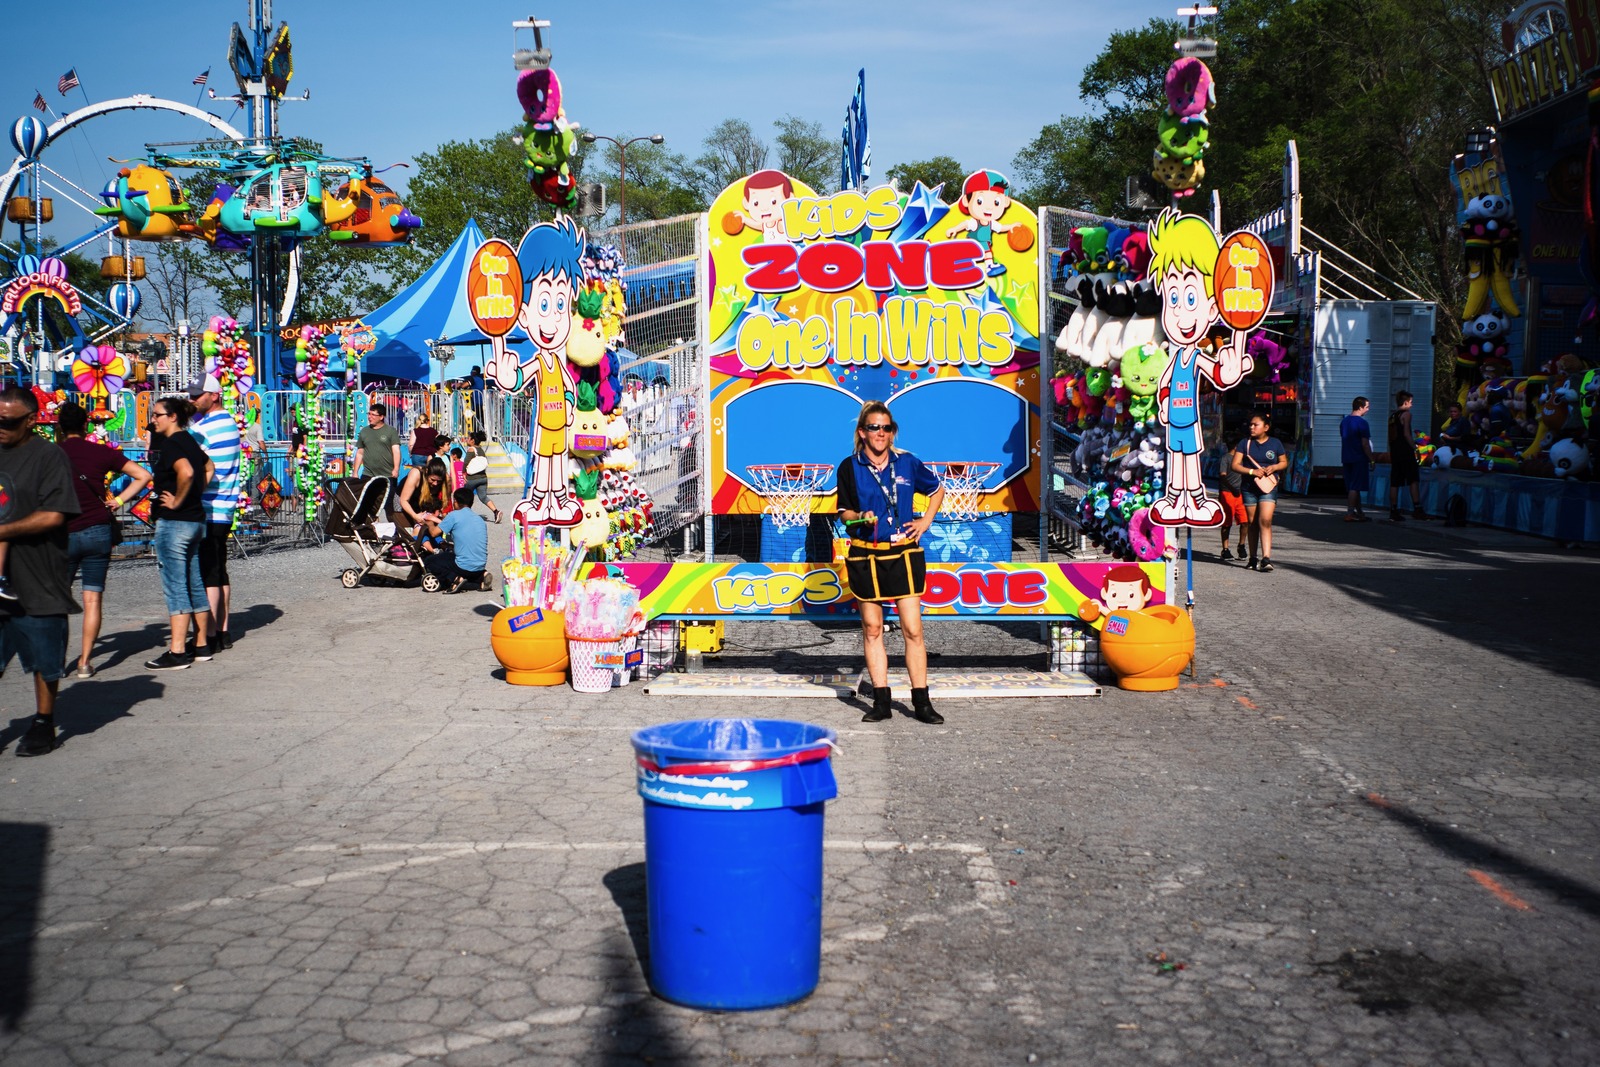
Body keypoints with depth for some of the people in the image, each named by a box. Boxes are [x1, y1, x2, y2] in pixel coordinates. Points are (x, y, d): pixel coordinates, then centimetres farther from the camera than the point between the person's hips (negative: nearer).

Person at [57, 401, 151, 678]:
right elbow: (142, 475, 2)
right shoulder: (102, 452, 1)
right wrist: (119, 500, 4)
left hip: (65, 534, -1)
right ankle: (85, 661, 5)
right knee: (92, 599, 4)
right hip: (99, 531, 1)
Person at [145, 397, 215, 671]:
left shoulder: (169, 444, -13)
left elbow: (186, 472, -31)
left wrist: (176, 502, -19)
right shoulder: (190, 441, 14)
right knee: (194, 585, 13)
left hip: (173, 522, -9)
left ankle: (177, 653, -4)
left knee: (175, 588, -6)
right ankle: (201, 646, 18)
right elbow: (209, 469, 28)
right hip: (196, 520, 9)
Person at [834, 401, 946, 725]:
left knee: (913, 629, -3)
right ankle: (881, 701, 12)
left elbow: (937, 489, 20)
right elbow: (843, 513, 7)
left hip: (903, 554, 0)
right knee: (872, 629, 4)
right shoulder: (849, 467, 1)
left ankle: (921, 702, 4)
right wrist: (859, 518, -14)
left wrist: (926, 520, 8)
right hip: (865, 556, 0)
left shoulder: (907, 463, 4)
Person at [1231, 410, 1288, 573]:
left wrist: (1274, 467, -7)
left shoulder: (1275, 443, 4)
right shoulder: (1245, 443, 3)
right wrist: (1252, 471, -16)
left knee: (1265, 520, -16)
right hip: (1249, 488, 2)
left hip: (1269, 487, -1)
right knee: (1252, 523, 8)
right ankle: (1253, 559, 19)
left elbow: (1284, 462, 15)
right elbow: (1235, 465, -2)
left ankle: (1266, 558, -19)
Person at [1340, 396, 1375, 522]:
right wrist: (1371, 460, -9)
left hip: (1346, 458, 8)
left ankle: (1359, 513, 20)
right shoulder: (1361, 422, -14)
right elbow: (1365, 444, -16)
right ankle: (1349, 514, -9)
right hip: (1359, 459, -8)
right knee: (1355, 487, -7)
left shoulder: (1344, 421, 12)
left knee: (1352, 487, 12)